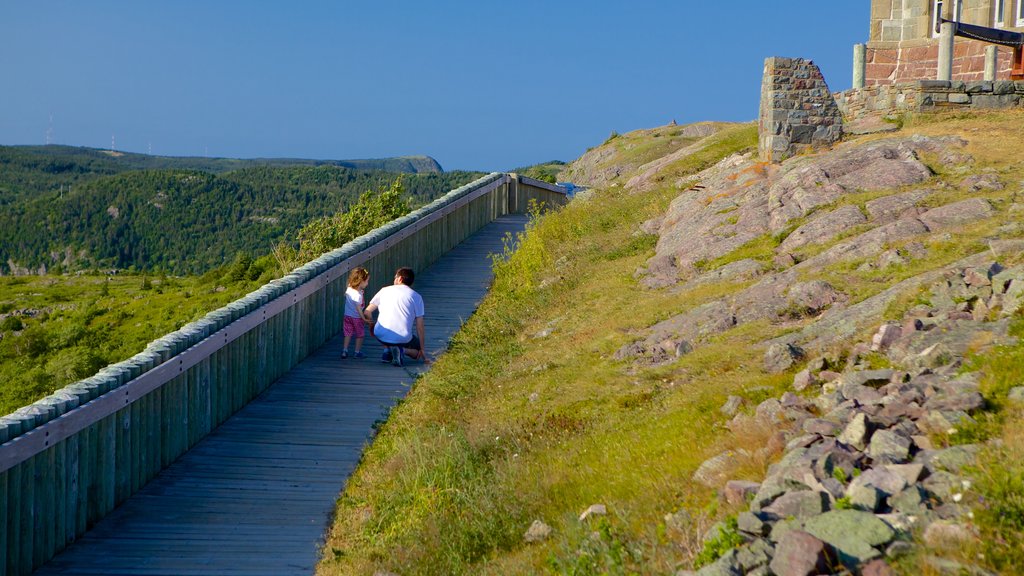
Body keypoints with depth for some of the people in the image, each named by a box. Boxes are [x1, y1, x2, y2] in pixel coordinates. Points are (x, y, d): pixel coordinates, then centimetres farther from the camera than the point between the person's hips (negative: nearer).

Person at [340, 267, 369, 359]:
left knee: (348, 334, 15)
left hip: (347, 316, 7)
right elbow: (358, 308, -27)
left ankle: (345, 351, 11)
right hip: (356, 317, -7)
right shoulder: (358, 295, -28)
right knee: (360, 335, 11)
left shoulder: (348, 289, -6)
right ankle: (357, 352, 18)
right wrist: (364, 318, -22)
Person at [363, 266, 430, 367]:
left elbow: (367, 312, 10)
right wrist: (422, 350, 12)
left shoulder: (385, 290, 11)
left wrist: (372, 328, 30)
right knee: (419, 352, 25)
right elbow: (419, 326, 5)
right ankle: (401, 350, -7)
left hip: (381, 336, 3)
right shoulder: (416, 297, 7)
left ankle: (389, 352, 9)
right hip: (403, 338, -3)